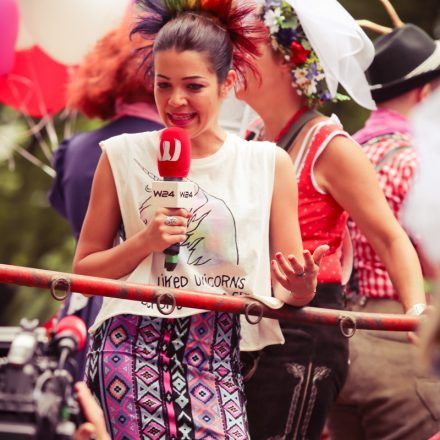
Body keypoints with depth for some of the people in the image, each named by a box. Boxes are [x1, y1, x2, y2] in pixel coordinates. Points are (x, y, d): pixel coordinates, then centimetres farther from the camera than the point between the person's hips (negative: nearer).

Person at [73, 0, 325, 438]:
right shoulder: (124, 157, 7)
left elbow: (289, 294, 11)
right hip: (131, 345, -1)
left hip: (218, 352, 1)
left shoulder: (267, 163, 9)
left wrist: (302, 283, -12)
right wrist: (144, 242, -5)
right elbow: (83, 270, 11)